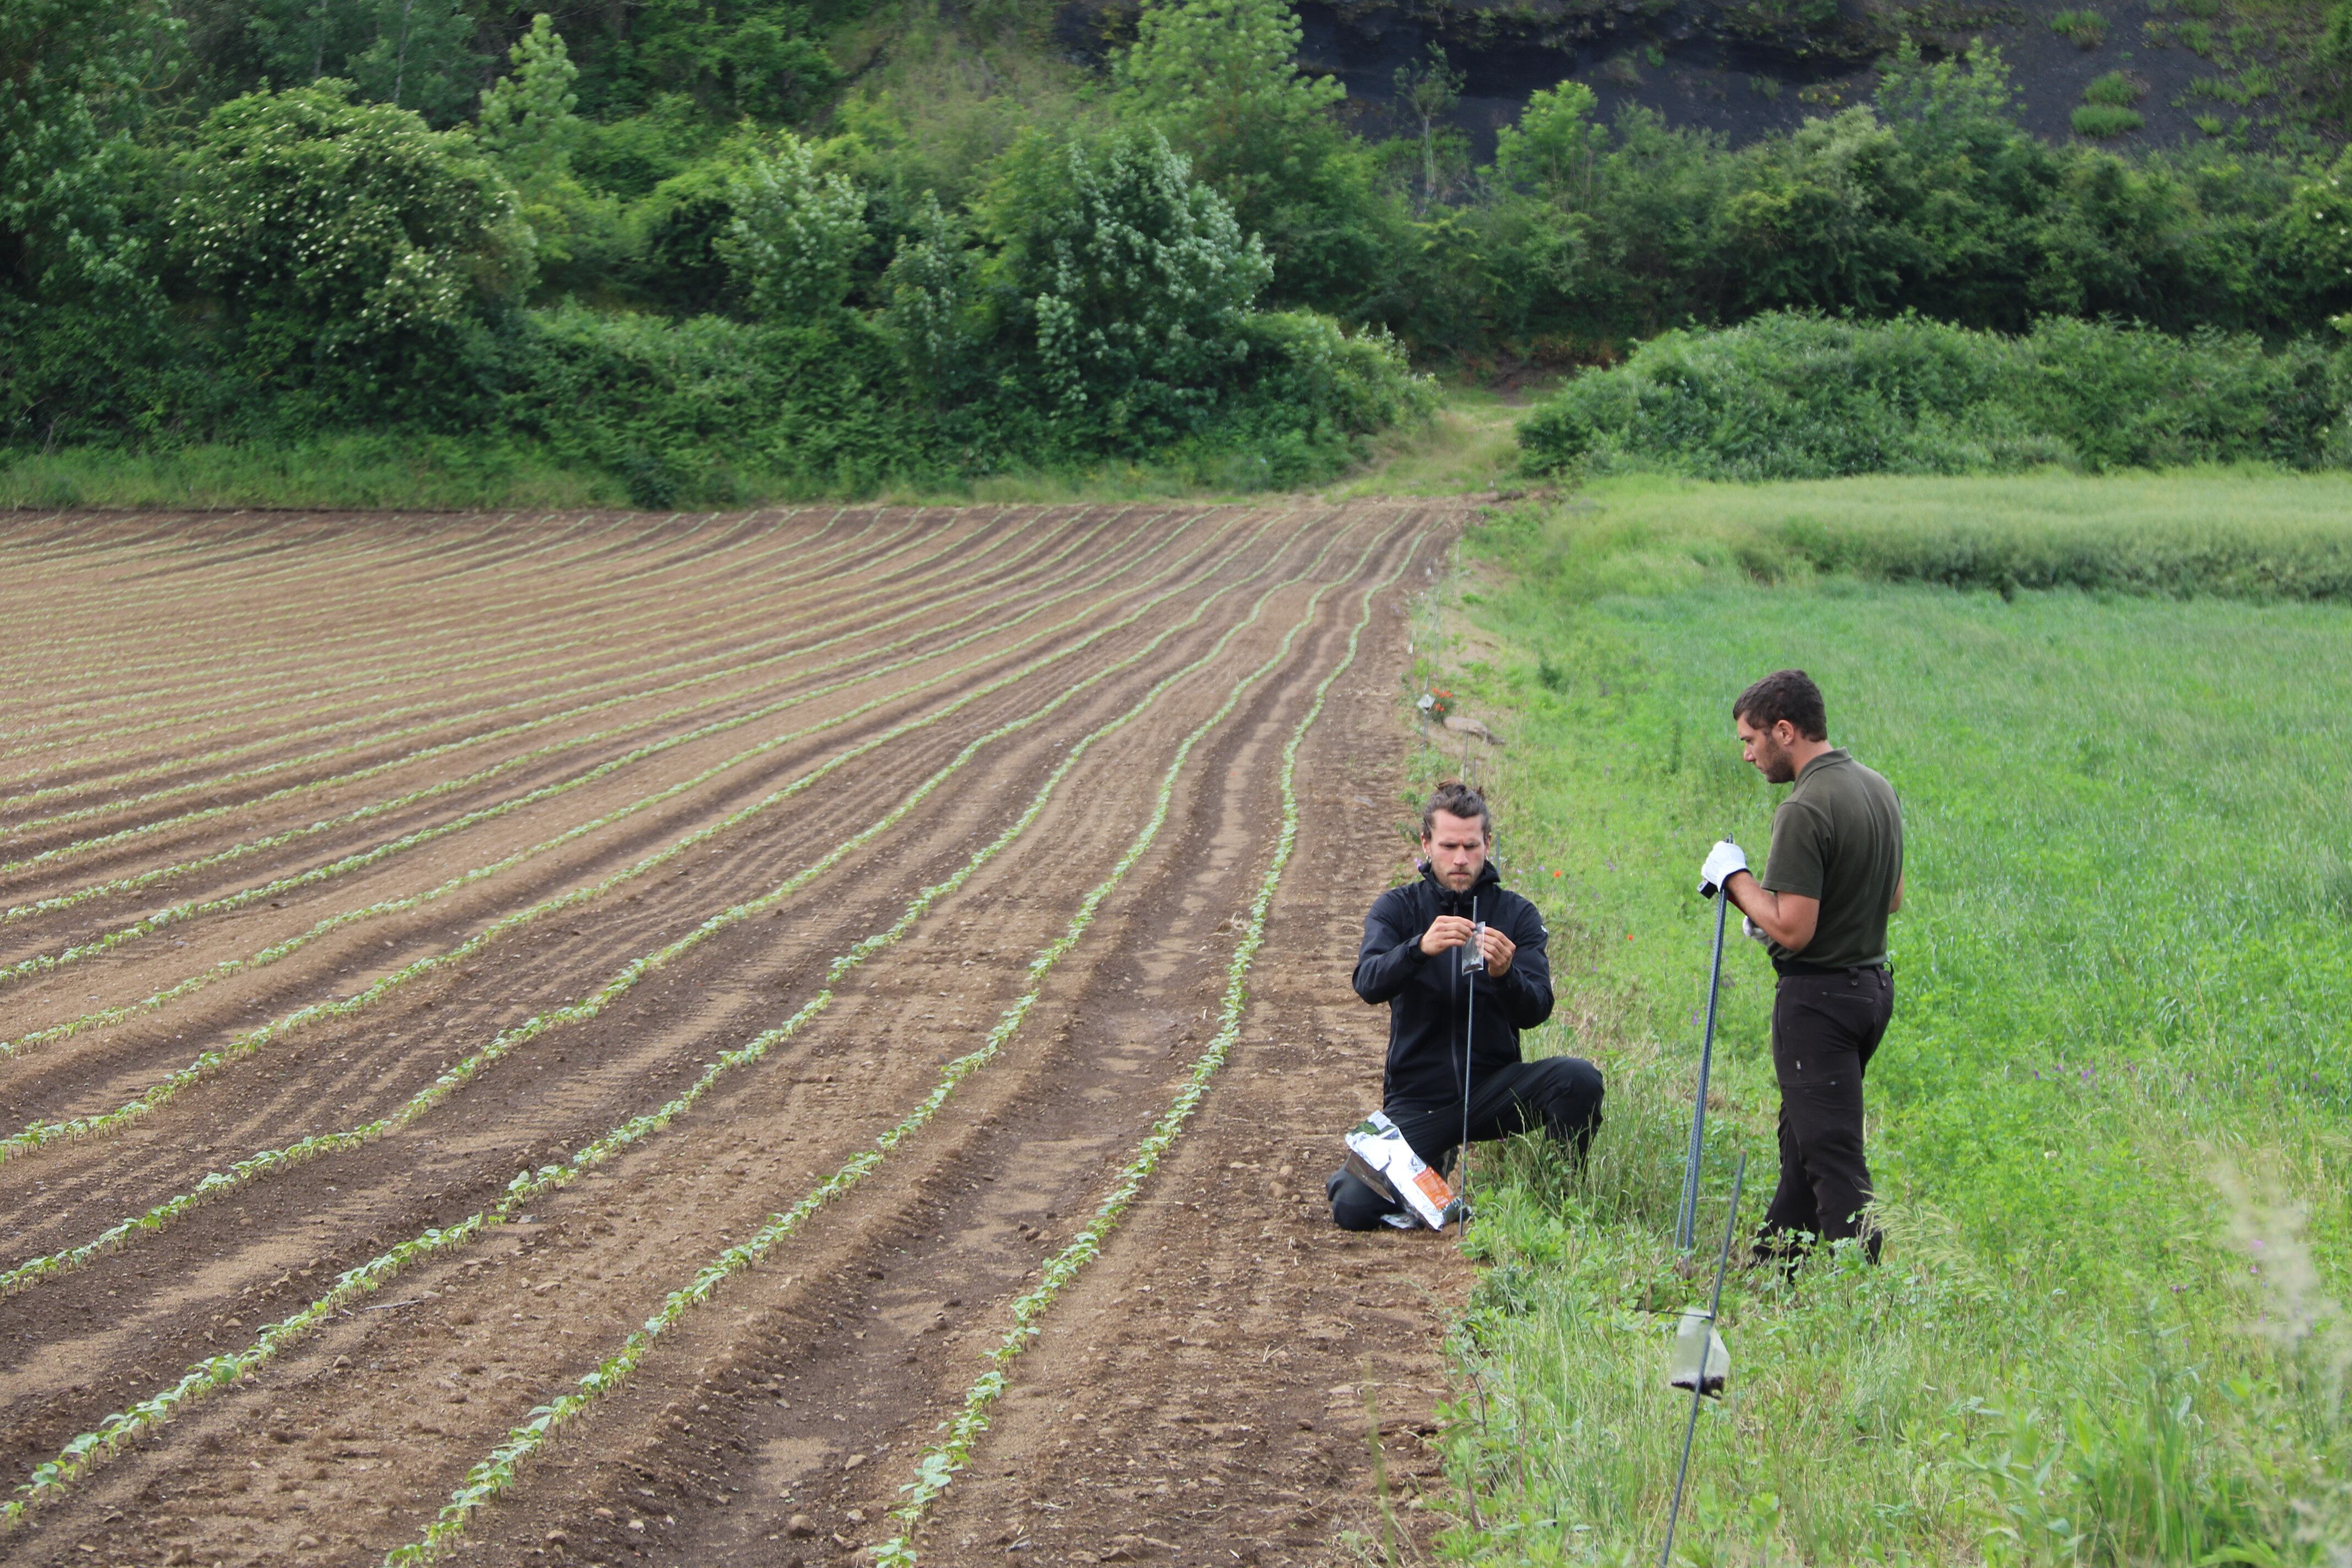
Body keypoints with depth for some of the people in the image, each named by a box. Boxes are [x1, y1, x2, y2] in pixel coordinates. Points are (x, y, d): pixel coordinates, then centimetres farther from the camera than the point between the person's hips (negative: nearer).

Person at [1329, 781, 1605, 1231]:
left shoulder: (1517, 915, 3)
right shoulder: (1398, 908, 1)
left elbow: (1536, 1011, -10)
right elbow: (1369, 984, -18)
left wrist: (1504, 975, -32)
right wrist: (1420, 948, -38)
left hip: (1492, 1088, 0)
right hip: (1418, 1098, 0)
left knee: (1579, 1079, -29)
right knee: (1354, 1208, -18)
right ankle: (1433, 1162, 13)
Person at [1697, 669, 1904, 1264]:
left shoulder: (1805, 811, -21)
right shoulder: (1879, 789, 8)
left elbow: (1793, 931, -24)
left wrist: (1736, 879, -9)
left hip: (1819, 997, -10)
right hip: (1873, 985, 10)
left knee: (1832, 1156, -7)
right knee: (1804, 1138, 20)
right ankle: (1774, 1265, 29)